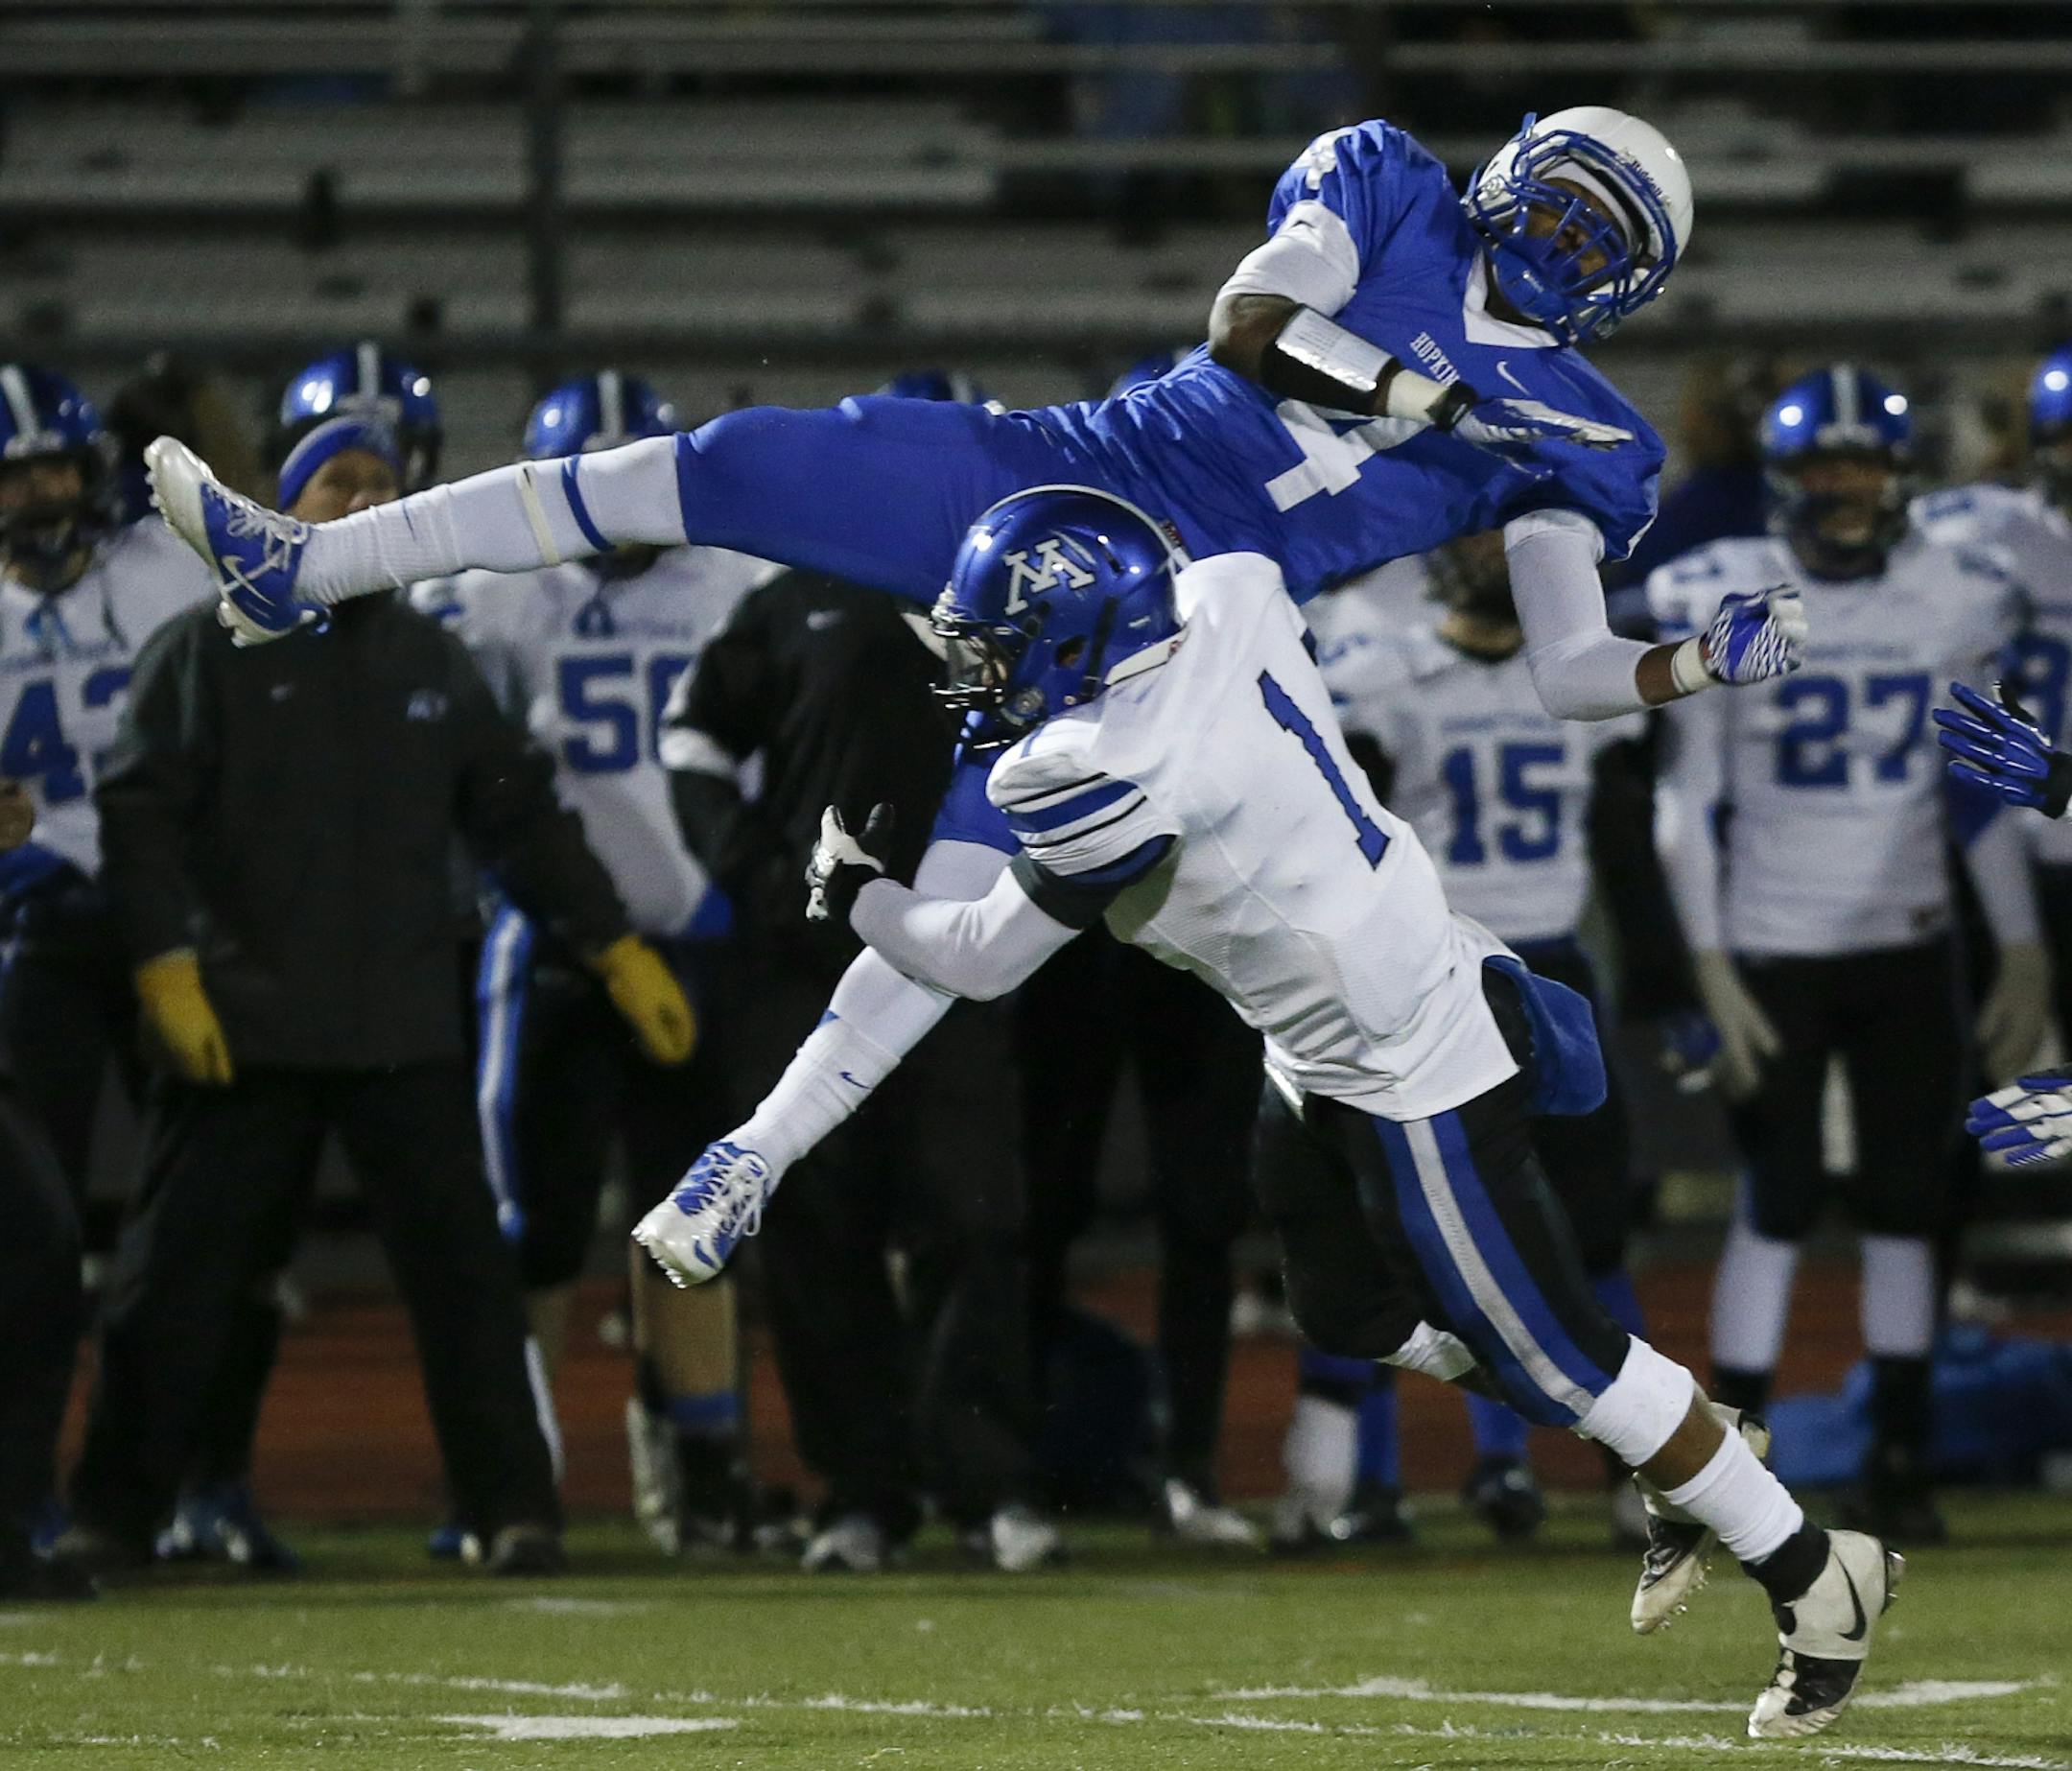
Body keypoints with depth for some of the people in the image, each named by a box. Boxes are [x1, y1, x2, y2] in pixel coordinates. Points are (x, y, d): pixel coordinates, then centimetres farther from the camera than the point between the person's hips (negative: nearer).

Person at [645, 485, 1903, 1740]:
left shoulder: (1111, 786, -29)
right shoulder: (1229, 604, -9)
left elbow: (982, 962, -15)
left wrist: (855, 892, 4)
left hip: (1415, 1085, -9)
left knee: (1549, 1349, 3)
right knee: (1353, 1313, 22)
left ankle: (1816, 1579, 17)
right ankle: (1691, 1456, 34)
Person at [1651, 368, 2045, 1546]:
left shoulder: (1960, 602, 0)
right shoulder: (1721, 604, -7)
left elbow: (1983, 795, 9)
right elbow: (1689, 802, -4)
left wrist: (2026, 957, 6)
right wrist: (1712, 972, -9)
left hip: (1909, 948, 3)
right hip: (1774, 951, -3)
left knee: (1908, 1204, 3)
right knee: (1780, 1206, -5)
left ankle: (1900, 1465, 11)